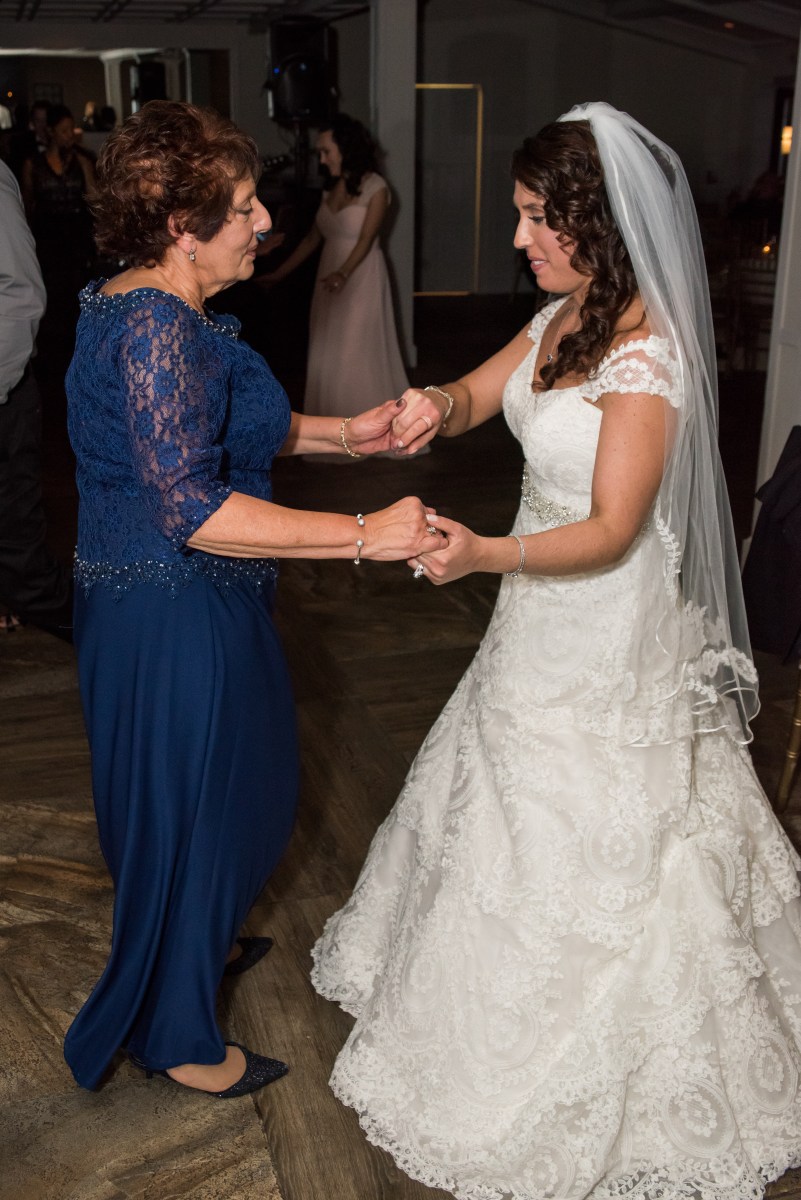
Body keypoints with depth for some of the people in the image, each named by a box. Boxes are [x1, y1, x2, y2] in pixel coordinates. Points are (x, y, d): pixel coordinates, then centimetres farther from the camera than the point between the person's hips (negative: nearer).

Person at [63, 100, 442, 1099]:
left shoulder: (136, 305, 7)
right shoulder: (160, 329, -26)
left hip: (147, 597, 10)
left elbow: (214, 427, 15)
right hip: (175, 615, -10)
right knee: (189, 808, 7)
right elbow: (194, 510, -32)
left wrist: (342, 434, 6)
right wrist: (364, 534, -31)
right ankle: (177, 1036, 28)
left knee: (221, 788, 27)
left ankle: (197, 941, 51)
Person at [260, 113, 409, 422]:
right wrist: (280, 273, 14)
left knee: (358, 353, -5)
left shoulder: (375, 187, -9)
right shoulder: (331, 188, 10)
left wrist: (343, 274, -34)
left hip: (361, 278, -7)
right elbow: (314, 237, 15)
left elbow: (365, 239, -19)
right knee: (327, 355, 6)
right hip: (330, 277, 7)